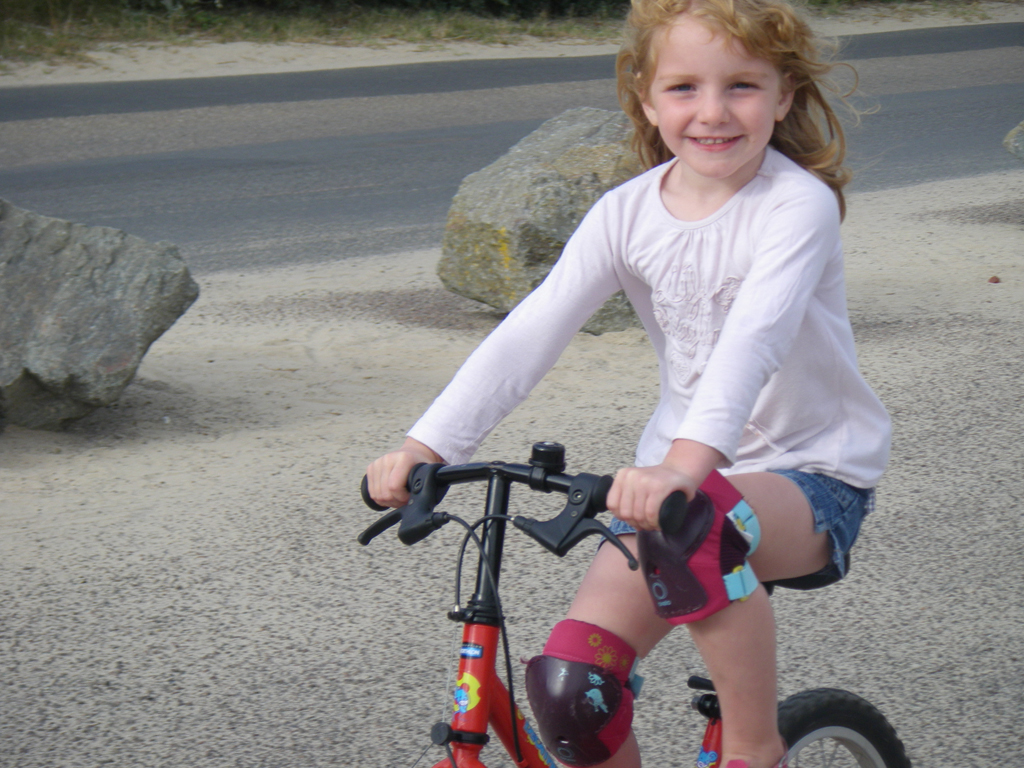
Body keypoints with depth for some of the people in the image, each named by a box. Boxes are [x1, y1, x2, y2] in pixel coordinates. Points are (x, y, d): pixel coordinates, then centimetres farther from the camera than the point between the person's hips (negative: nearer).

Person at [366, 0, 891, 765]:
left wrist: (688, 462, -49)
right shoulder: (628, 213, -1)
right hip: (680, 467, 5)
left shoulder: (798, 204, -16)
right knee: (570, 683, -14)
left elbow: (755, 336, -33)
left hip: (811, 471, -5)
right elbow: (530, 334, -8)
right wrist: (426, 445, -21)